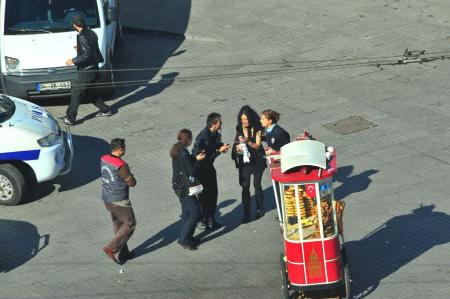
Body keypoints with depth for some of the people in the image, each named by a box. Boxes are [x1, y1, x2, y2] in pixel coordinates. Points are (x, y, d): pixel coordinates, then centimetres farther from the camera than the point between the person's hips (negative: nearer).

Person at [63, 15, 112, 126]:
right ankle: (105, 110, 31)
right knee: (91, 91, 24)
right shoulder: (92, 33, 5)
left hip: (86, 71, -9)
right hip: (94, 68, 9)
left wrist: (73, 61, -16)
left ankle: (70, 118, 2)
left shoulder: (83, 37, -22)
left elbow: (87, 55, -25)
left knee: (76, 93, -1)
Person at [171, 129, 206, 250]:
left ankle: (185, 237, 29)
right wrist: (197, 160, -11)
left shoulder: (177, 150, 3)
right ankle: (184, 239, 3)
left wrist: (196, 158, 7)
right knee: (195, 212, -2)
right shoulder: (184, 154, -26)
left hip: (178, 185, 10)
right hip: (185, 188, -10)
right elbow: (191, 172, -23)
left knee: (186, 211, 20)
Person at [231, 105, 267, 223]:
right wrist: (237, 148, -12)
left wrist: (248, 141, -30)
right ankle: (246, 213, 0)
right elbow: (236, 143, 11)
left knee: (257, 185, 5)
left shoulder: (257, 129, -9)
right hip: (244, 160, 3)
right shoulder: (239, 129, 2)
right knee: (245, 186, -3)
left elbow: (257, 146, -14)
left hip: (256, 160, -3)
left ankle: (260, 209, 26)